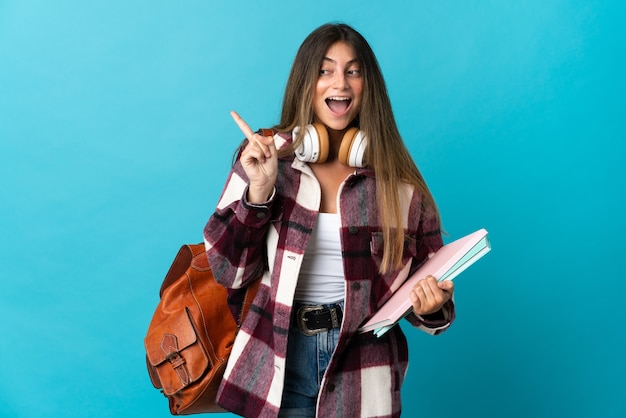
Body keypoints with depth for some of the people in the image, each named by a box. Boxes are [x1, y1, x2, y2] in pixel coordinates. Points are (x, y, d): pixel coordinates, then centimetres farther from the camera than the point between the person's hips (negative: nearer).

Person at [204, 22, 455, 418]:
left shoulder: (397, 180, -3)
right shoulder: (265, 155, -3)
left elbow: (425, 279, 4)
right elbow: (230, 271, -6)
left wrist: (433, 307, -17)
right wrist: (258, 191, -18)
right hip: (278, 364, 0)